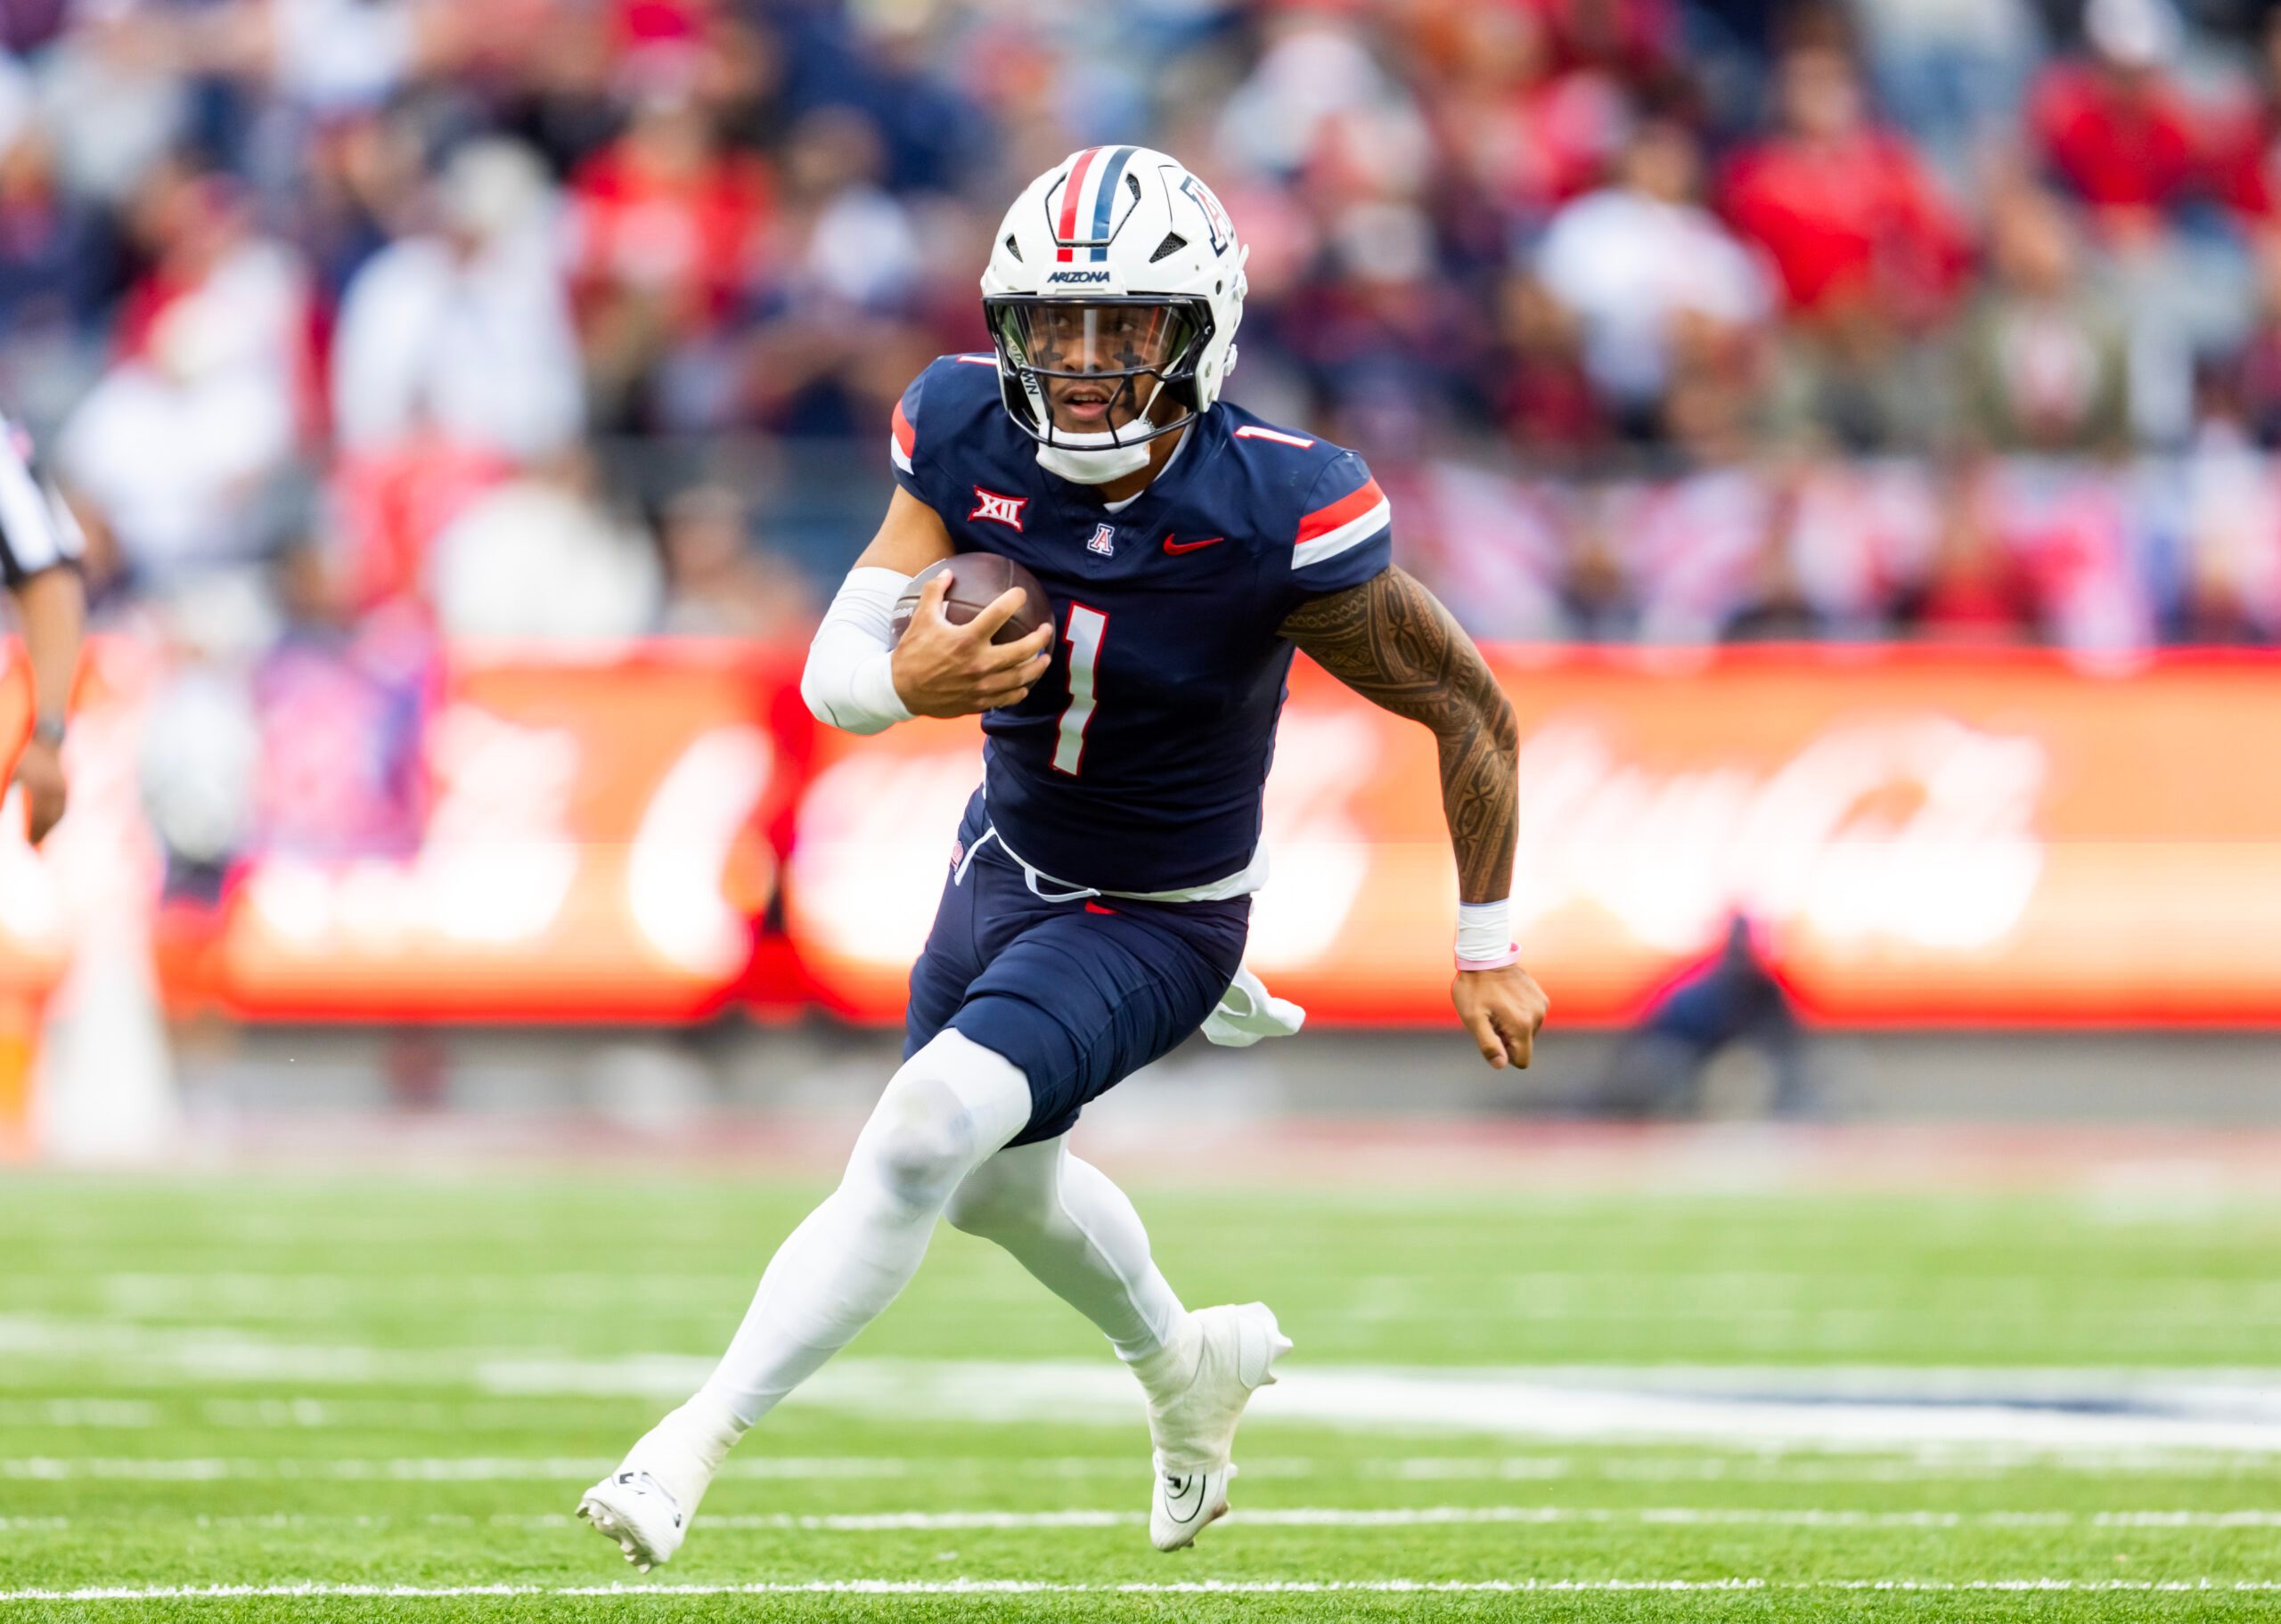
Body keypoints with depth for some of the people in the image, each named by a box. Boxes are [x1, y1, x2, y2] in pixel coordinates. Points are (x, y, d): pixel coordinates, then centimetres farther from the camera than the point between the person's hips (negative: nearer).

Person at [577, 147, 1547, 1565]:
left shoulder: (1278, 518, -30)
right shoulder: (974, 440, -19)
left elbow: (1471, 710, -16)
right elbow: (832, 671, -15)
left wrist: (1488, 946, -7)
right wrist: (907, 680, -40)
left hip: (1156, 919, -6)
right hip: (1005, 863, 6)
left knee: (922, 1138, -26)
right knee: (1002, 1188, 26)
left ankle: (694, 1446, -18)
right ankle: (1186, 1366, 56)